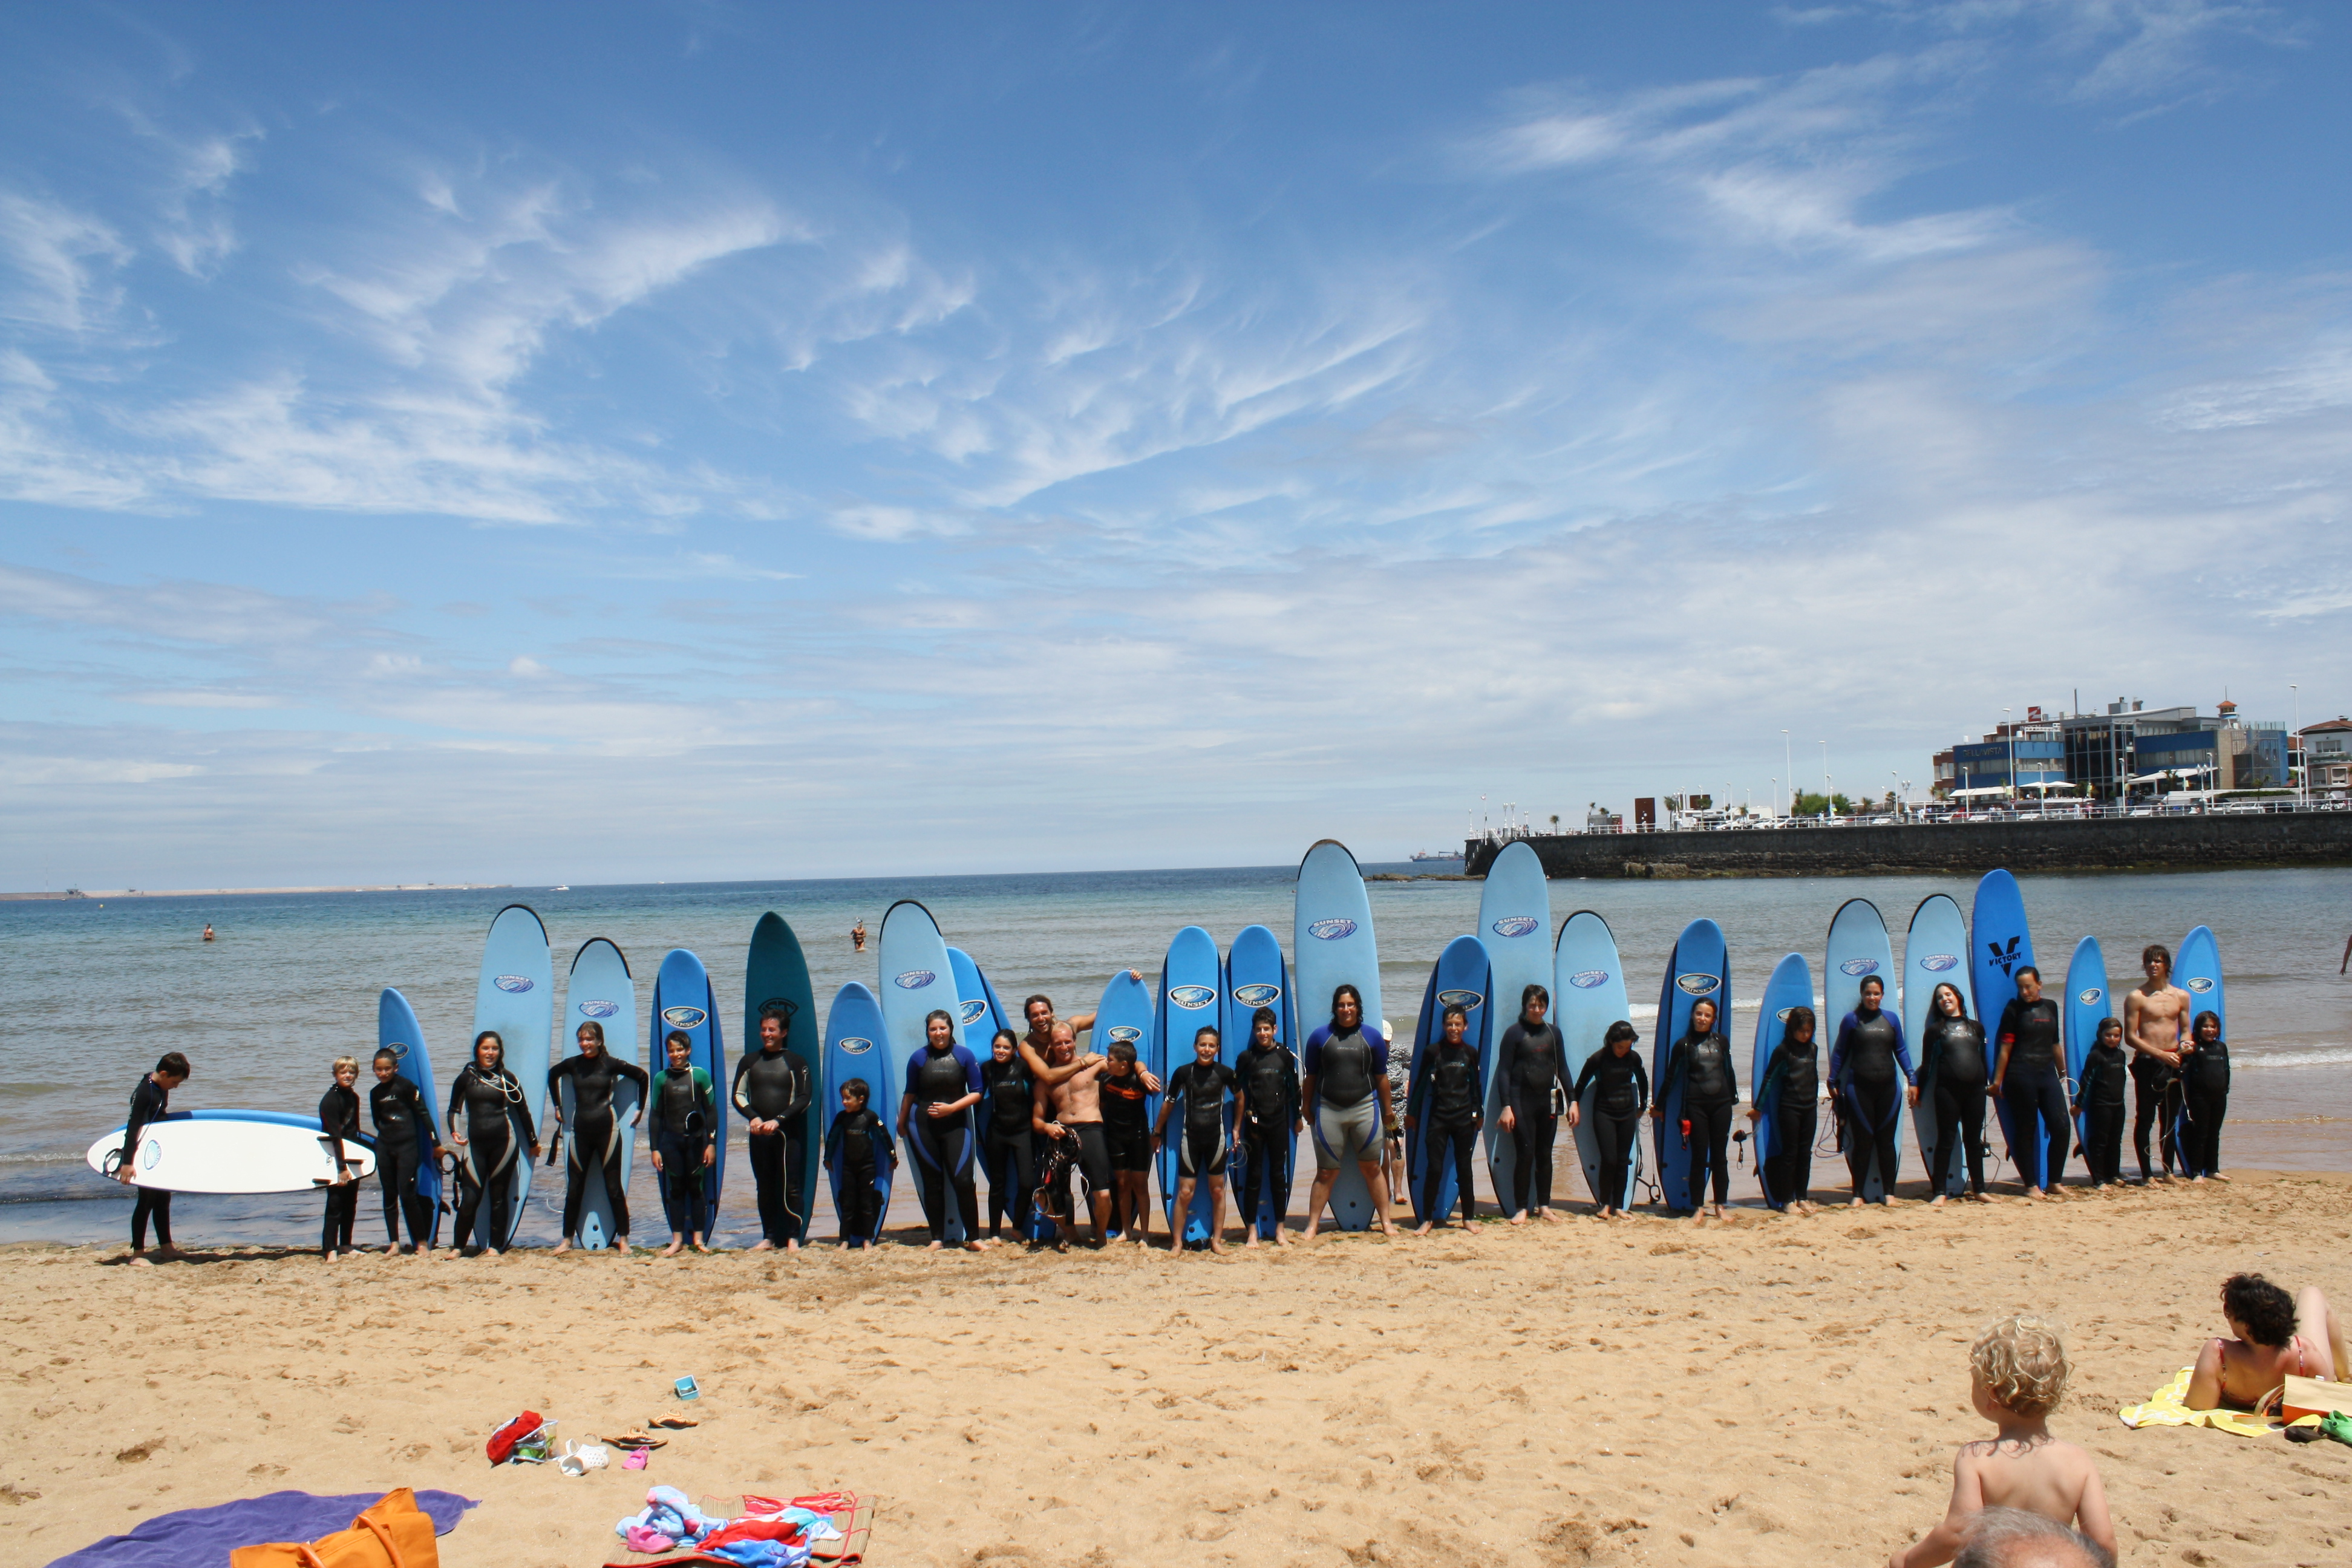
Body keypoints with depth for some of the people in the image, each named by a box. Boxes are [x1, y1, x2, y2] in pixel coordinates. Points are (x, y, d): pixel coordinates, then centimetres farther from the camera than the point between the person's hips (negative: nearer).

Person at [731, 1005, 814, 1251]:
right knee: (764, 1187, 8)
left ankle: (793, 1239, -3)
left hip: (787, 1132, -4)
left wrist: (778, 1120, -14)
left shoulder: (796, 1062, 0)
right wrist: (753, 1118, -8)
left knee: (790, 1187, -7)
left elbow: (805, 1098, -5)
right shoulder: (750, 1061, 10)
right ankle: (768, 1238, 13)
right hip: (758, 1134, 4)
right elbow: (738, 1095, 9)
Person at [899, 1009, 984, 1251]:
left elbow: (976, 1093, 0)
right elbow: (910, 1094, 13)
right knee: (932, 1183, 5)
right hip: (923, 1127, 1)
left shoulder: (964, 1056, -1)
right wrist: (901, 1123, 19)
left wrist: (951, 1108, -11)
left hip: (955, 1126, -1)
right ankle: (937, 1238, 14)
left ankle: (973, 1237, 0)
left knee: (963, 1180, -10)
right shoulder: (918, 1058, 2)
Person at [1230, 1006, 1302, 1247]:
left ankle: (1280, 1229, 13)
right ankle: (1251, 1230, 5)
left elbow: (1294, 1087, 10)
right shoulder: (1247, 1057, 0)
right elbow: (1238, 1092, 3)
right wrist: (1237, 1125, 0)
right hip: (1255, 1122, -1)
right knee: (1254, 1175, 1)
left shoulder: (1285, 1055, 3)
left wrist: (1298, 1117, 12)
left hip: (1280, 1122, 1)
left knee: (1279, 1175, 6)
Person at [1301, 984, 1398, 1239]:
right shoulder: (1320, 1037, 4)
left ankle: (1385, 1222, 16)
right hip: (1329, 1110, -1)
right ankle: (1312, 1225, 7)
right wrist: (1308, 1110, 8)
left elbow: (1381, 1077, 11)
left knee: (1372, 1168, 6)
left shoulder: (1372, 1036, 6)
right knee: (1326, 1173, 1)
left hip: (1365, 1107, 1)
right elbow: (1309, 1077, 8)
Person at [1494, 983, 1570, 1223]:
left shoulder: (1553, 1033, 9)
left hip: (1547, 1101, 4)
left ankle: (1544, 1206, 18)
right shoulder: (1514, 1033, -4)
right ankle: (1521, 1208, 2)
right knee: (1525, 1154, -5)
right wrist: (1506, 1107, -13)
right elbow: (1503, 1072, -6)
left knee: (1545, 1154, 9)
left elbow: (1562, 1069, 14)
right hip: (1522, 1101, -4)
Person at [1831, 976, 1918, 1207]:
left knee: (1886, 1140, 7)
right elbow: (1839, 1052, 4)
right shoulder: (1851, 1020, 1)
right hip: (1859, 1087, -2)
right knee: (1862, 1141, 0)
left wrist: (1912, 1080, 5)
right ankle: (1858, 1194, 7)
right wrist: (1833, 1081, 1)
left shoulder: (1891, 1019, 8)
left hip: (1887, 1087, 2)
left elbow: (1901, 1050, 11)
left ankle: (1889, 1192, 15)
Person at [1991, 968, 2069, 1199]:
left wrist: (2062, 1072, 23)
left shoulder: (2050, 1007, 12)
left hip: (2047, 1074, 5)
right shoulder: (2014, 1009, -1)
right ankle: (2032, 1185, 7)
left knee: (2061, 1127, -2)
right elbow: (2006, 1048, -4)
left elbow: (2054, 1043, 21)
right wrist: (1997, 1081, -5)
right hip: (2021, 1075, -5)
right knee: (2026, 1131, 0)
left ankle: (2053, 1183, 11)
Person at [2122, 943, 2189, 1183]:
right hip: (2147, 1063, -4)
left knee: (2170, 1119, 10)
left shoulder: (2181, 996, 10)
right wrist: (2161, 1054, -16)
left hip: (2173, 1063, 4)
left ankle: (2169, 1171, 19)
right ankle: (2146, 1174, 3)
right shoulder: (2136, 997, -4)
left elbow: (2185, 1030, 16)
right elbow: (2130, 1036, -8)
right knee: (2145, 1119, -2)